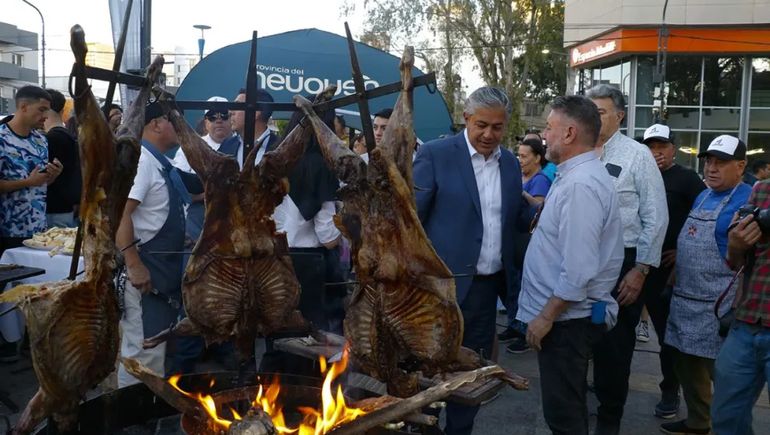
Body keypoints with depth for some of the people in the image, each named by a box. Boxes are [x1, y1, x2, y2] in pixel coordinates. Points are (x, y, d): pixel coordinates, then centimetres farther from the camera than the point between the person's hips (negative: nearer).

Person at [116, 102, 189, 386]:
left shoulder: (159, 162, 11)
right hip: (145, 268, -10)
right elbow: (119, 213, -26)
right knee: (143, 350, -3)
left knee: (156, 347, 21)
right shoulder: (141, 160, -18)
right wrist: (134, 265, -28)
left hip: (164, 268, 10)